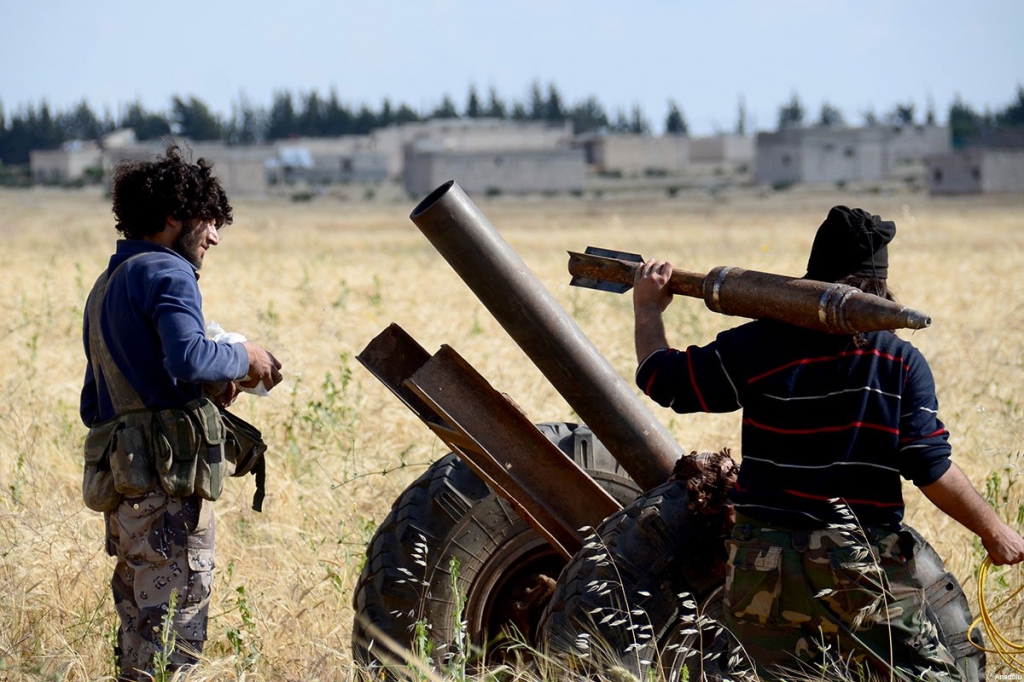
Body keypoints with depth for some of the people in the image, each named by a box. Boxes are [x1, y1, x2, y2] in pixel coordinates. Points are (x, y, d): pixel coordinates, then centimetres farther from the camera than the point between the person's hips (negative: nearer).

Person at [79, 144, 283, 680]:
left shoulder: (106, 287, 23)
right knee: (174, 633, -10)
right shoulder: (165, 273, -6)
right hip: (168, 478, -9)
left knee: (139, 631, 12)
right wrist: (242, 358, -5)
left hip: (121, 477, 9)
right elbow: (187, 356, -25)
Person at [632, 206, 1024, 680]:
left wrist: (648, 311, 25)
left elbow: (664, 380, 7)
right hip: (863, 570, -2)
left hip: (763, 571, 2)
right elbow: (931, 468, -7)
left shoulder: (757, 347, -2)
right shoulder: (902, 362, -4)